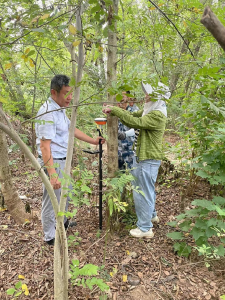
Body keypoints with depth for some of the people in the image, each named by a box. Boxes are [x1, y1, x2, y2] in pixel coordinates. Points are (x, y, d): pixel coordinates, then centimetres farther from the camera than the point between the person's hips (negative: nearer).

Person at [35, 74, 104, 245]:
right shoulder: (48, 113, -23)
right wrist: (52, 174, -29)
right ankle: (50, 236, 25)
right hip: (52, 162, -10)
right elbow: (44, 145, -26)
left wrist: (93, 141, 19)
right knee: (52, 200, 5)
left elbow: (72, 129, 19)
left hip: (63, 160, 10)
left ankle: (62, 223, 46)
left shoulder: (60, 109, 8)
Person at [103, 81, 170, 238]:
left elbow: (134, 122, -29)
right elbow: (133, 116, 7)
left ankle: (145, 228, 15)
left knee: (143, 192, -1)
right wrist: (113, 110, -7)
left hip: (148, 160, -10)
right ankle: (152, 215, 45)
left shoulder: (157, 116, -21)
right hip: (142, 157, 10)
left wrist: (114, 110, -21)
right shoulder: (149, 111, 10)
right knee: (147, 189, 24)